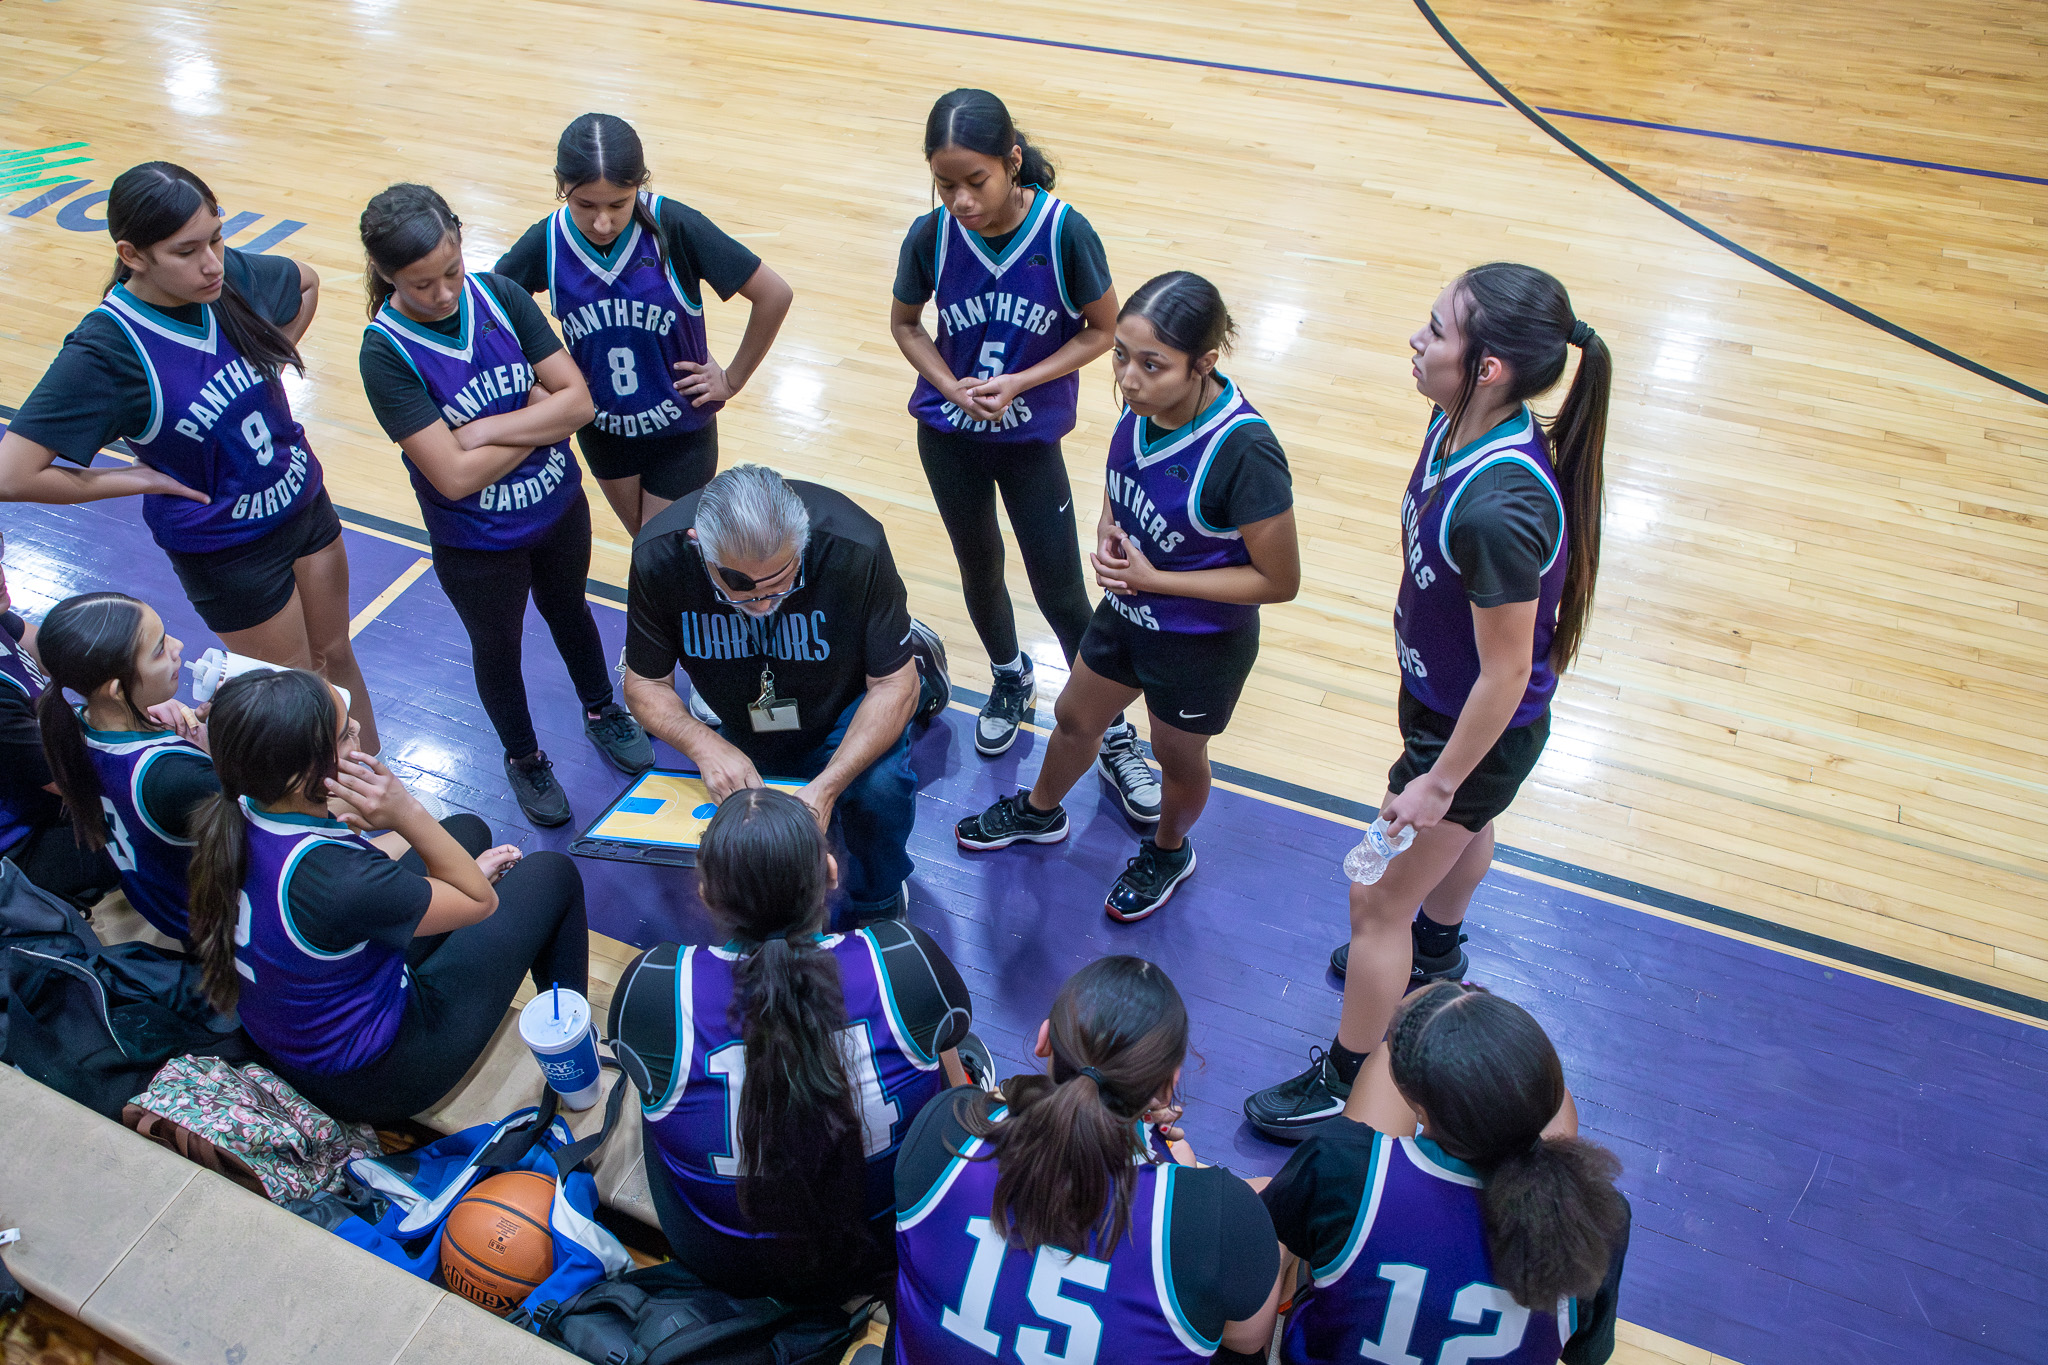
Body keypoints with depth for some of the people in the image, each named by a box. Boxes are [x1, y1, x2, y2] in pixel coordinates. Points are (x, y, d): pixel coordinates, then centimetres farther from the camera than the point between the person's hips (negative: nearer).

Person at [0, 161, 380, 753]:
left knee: (336, 656, 22)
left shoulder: (230, 274, -14)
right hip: (225, 550, -5)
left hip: (305, 501, 5)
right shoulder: (105, 349, -28)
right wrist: (139, 478, -20)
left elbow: (307, 282, 10)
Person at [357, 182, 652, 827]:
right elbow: (455, 476, -29)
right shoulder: (386, 353, -25)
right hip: (476, 544, -3)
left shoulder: (499, 295, -15)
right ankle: (523, 757, 48)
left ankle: (601, 711, 56)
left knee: (567, 609, 29)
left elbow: (579, 399, -17)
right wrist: (540, 415, -19)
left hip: (559, 506, 3)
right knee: (498, 647, 21)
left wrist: (489, 429, -26)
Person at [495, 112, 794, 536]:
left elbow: (774, 296, -19)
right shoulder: (547, 243, -14)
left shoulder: (675, 227, -24)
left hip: (681, 432, -3)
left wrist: (732, 380, -11)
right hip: (602, 432, 3)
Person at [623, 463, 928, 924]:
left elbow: (895, 685, -28)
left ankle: (878, 906, -2)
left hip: (844, 710, -2)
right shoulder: (657, 556, -28)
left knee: (879, 785, -32)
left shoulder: (855, 545, -35)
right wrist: (705, 744, -38)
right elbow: (645, 684, -16)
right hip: (743, 732, 3)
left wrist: (826, 786, -41)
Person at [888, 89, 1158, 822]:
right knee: (979, 569, 20)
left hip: (1031, 440, -2)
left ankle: (1114, 738, 18)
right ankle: (1010, 679, 49)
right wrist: (951, 385, -16)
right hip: (948, 437, 3)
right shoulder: (930, 236, -15)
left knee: (1061, 592, 0)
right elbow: (905, 322, 1)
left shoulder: (1063, 231, -21)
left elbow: (1102, 327, -10)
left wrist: (1018, 384, -21)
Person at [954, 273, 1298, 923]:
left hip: (1202, 644, -6)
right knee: (1074, 718, 27)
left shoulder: (1244, 453, -35)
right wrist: (1107, 536, -15)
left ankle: (1169, 851, 54)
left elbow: (1279, 580, -25)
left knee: (1177, 757, 22)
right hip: (1126, 609, 6)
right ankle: (1039, 812, 58)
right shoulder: (1144, 403, -16)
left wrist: (1153, 578, -25)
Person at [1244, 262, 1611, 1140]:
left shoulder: (1498, 509, -40)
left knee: (1378, 903, 8)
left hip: (1477, 731, -9)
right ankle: (1436, 951, 67)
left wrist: (1438, 783, -17)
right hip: (1444, 696, 9)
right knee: (1465, 831, 35)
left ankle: (1346, 1083, 31)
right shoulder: (1459, 424, -13)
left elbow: (1505, 674, -29)